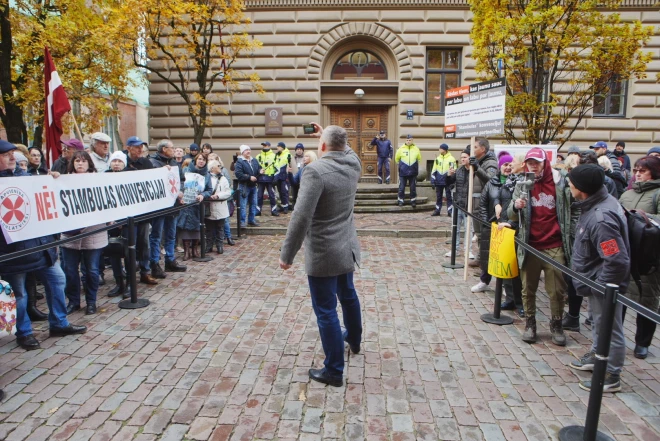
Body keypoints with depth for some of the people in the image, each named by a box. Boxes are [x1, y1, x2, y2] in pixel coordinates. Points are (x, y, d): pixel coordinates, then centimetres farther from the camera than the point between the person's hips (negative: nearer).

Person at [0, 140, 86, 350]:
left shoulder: (23, 175, 11)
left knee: (56, 279, 10)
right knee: (18, 292, 6)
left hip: (39, 240, 6)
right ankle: (24, 333, 24)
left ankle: (59, 324, 24)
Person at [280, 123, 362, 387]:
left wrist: (287, 254, -18)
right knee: (348, 295, 29)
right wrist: (325, 133, 33)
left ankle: (334, 371, 15)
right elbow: (345, 149, 27)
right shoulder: (353, 164, 0)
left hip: (323, 254, -8)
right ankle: (354, 340, 52)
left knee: (326, 312, 3)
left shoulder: (316, 170, -22)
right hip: (347, 247, 8)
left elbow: (301, 217, -26)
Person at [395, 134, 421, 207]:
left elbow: (419, 159, 17)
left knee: (413, 188, 7)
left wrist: (415, 166, 15)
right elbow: (397, 159, 10)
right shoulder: (401, 149, -3)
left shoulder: (416, 149, 2)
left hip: (413, 172, 1)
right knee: (401, 187, 1)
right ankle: (400, 201, 12)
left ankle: (413, 201, 17)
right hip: (403, 172, -1)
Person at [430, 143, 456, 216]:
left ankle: (450, 211, 6)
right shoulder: (437, 158, 8)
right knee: (438, 197, 9)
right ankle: (437, 210, 16)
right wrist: (432, 181, 3)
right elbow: (434, 171, 9)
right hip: (438, 182, 3)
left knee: (449, 196, 1)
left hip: (448, 181, -3)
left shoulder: (452, 159, -2)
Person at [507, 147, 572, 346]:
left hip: (554, 247, -1)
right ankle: (530, 323, 26)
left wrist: (569, 238, -3)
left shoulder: (559, 182, -1)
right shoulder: (522, 185, 3)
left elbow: (570, 210, 6)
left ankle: (556, 324, 24)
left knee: (557, 290, 6)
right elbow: (511, 215, 3)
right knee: (528, 289, 10)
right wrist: (515, 206, -18)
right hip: (530, 246, 1)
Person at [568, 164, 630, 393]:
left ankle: (611, 377, 24)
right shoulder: (601, 201, -1)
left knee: (609, 329, 7)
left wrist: (600, 286, -20)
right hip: (597, 280, 10)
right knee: (599, 324, 27)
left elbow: (617, 261, -33)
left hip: (604, 284, -10)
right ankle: (597, 356, 47)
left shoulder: (600, 218, -33)